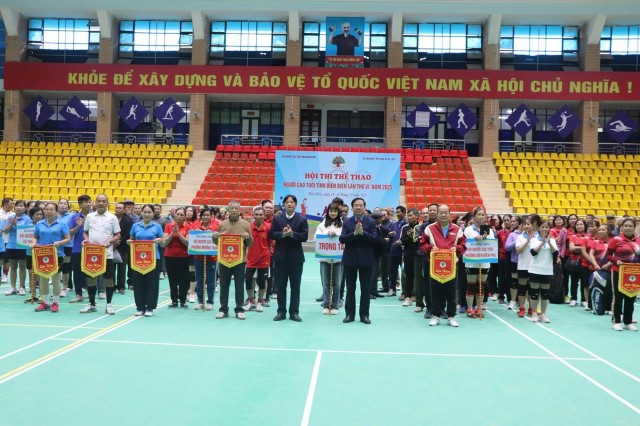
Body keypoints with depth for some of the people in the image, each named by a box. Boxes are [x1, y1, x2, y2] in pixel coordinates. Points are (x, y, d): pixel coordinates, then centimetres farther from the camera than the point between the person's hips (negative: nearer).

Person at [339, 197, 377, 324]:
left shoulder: (371, 222, 1)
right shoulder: (346, 222, 4)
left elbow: (375, 239, -9)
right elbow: (342, 239, -7)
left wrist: (362, 232, -21)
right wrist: (354, 233, -20)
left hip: (366, 259, -1)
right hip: (350, 259, 1)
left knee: (365, 289, 5)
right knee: (350, 288, 8)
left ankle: (364, 315, 13)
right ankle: (349, 314, 16)